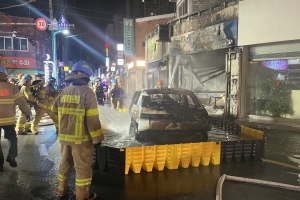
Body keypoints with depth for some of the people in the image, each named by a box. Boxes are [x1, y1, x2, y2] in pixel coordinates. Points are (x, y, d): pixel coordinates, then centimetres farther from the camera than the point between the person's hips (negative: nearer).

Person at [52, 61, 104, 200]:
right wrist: (97, 137, -11)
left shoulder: (64, 91, 5)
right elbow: (92, 119, -18)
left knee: (65, 163, 20)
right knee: (83, 167, 6)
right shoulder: (87, 92, -14)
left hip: (65, 136, 6)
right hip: (81, 138, -6)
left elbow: (55, 110, 14)